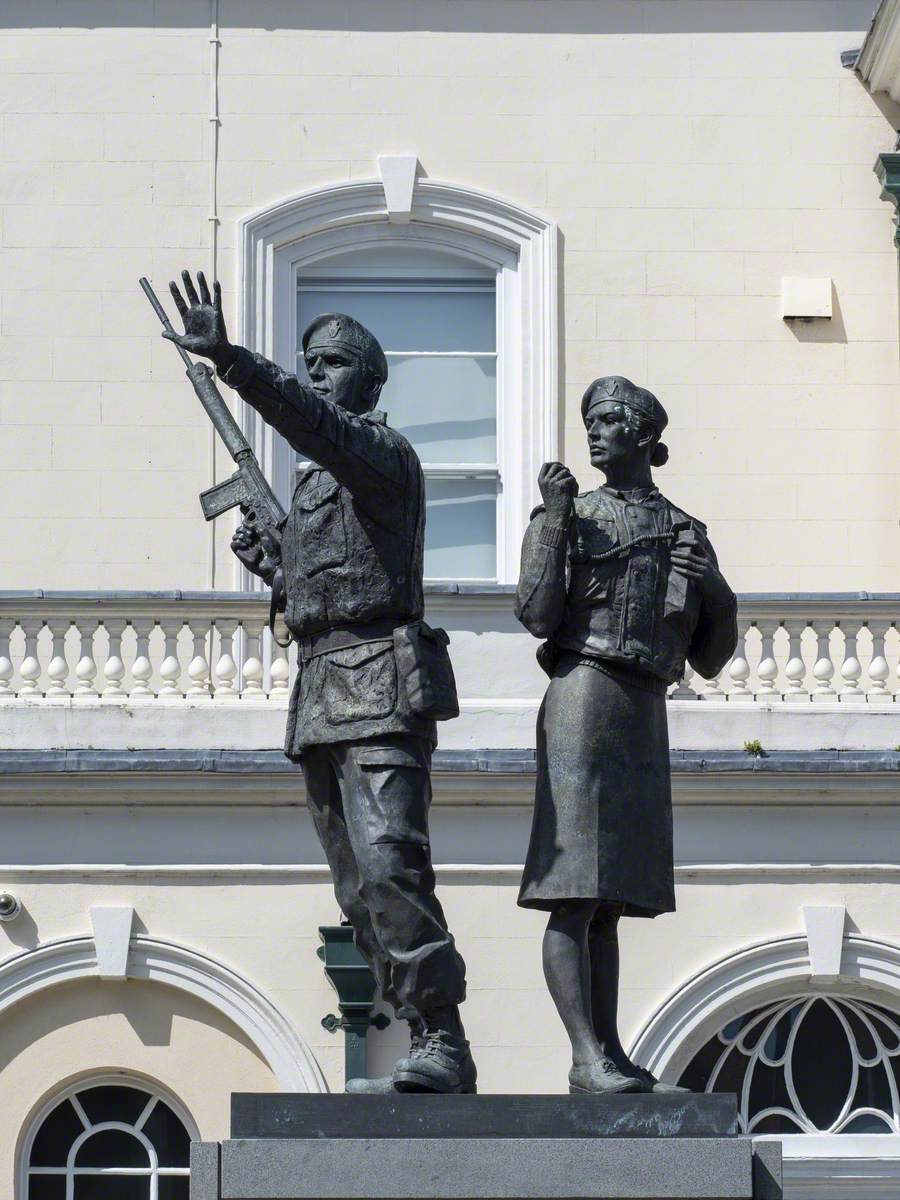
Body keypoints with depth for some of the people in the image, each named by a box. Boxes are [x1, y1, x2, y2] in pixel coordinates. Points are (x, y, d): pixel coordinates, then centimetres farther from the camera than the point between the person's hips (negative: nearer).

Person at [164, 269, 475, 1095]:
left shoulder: (383, 453, -3)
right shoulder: (319, 478, 24)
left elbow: (312, 419, -25)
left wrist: (231, 360, -37)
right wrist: (271, 565, 11)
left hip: (381, 687, -10)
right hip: (322, 696, 10)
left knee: (387, 865, -21)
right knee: (360, 890, 6)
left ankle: (442, 1047, -24)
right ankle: (430, 1051, 7)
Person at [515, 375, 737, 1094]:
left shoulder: (690, 537, 18)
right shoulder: (570, 514, 7)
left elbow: (709, 662, 18)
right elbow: (538, 616, -7)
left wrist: (719, 596, -1)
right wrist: (553, 516, -10)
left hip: (646, 718, 6)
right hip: (584, 698, -5)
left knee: (609, 903, 6)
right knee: (574, 893, -13)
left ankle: (611, 1056, 4)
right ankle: (588, 1058, -20)